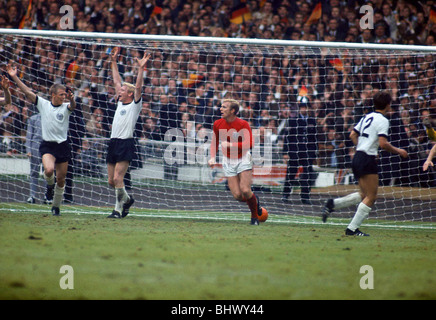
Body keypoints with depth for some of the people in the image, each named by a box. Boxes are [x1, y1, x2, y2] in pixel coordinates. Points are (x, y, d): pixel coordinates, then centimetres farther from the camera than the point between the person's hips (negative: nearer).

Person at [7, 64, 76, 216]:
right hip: (47, 145, -1)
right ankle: (50, 185, 9)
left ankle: (56, 206, 23)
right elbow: (27, 92, -2)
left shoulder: (66, 107, 2)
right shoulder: (43, 104, 2)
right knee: (49, 170, -27)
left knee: (61, 179, 5)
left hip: (63, 146, 1)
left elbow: (73, 106, -21)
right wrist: (14, 77, -8)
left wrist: (72, 99, -44)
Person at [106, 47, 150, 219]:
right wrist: (114, 62, 23)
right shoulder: (120, 103, 17)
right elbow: (117, 81, 22)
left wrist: (141, 68, -20)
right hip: (114, 143, 8)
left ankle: (118, 209, -7)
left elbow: (138, 87, -14)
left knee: (117, 178, -15)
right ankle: (127, 199, 31)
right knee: (111, 181, 10)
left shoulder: (135, 104, -1)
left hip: (126, 144, -8)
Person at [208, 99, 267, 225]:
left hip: (243, 159, -3)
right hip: (228, 161, 3)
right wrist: (213, 157, -2)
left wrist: (230, 144, -30)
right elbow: (215, 142, 12)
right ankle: (254, 200, 27)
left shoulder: (243, 124, -16)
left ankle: (255, 216, 11)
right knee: (237, 195, -7)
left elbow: (249, 143, -25)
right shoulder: (218, 124, -3)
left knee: (245, 191, -15)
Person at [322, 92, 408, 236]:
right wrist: (398, 151, -6)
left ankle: (333, 204, 6)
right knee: (371, 197, -2)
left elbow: (352, 135, 17)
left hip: (357, 158, 9)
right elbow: (383, 143, -19)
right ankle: (352, 228, -7)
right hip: (367, 160, -9)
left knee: (364, 195, 17)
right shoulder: (382, 120, -10)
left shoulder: (366, 117, 15)